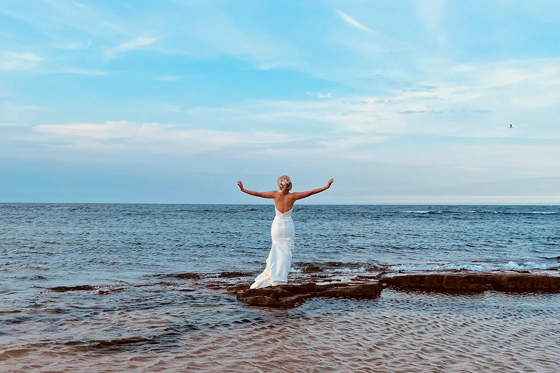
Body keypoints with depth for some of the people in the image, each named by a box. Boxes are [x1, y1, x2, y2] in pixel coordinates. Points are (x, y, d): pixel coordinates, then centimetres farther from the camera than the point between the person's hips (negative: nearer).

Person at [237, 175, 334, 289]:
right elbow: (311, 192, -8)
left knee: (277, 250, 14)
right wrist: (326, 187, -2)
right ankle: (281, 277, 6)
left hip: (277, 226, 1)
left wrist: (243, 189, 4)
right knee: (286, 252, 7)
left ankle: (273, 275, 16)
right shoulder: (293, 196, -10)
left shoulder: (276, 194, -10)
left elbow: (257, 194, -5)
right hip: (288, 227, -1)